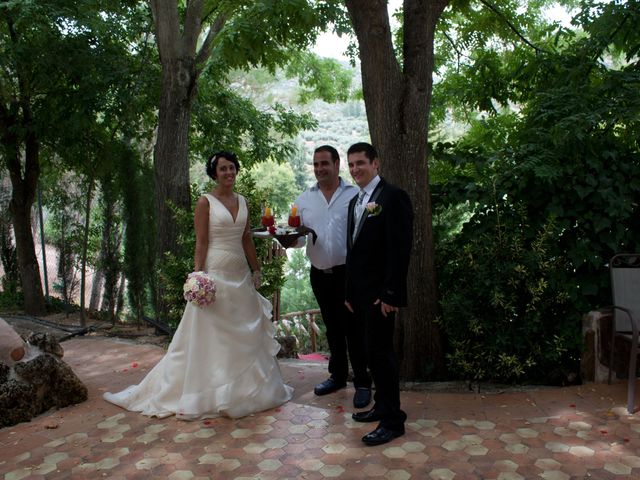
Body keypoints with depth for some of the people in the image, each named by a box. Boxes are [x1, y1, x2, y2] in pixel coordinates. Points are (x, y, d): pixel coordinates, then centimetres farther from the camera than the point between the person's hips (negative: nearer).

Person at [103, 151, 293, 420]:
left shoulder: (242, 201, 11)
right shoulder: (205, 202, -5)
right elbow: (201, 242, -9)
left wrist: (256, 269, 14)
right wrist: (198, 276, -16)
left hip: (240, 274, 6)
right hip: (215, 273, -6)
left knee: (244, 333, 12)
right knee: (210, 334, 1)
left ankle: (243, 388, 27)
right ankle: (209, 394, 14)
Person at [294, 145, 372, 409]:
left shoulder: (355, 195, -7)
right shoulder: (304, 199, 6)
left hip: (348, 273, -4)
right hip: (319, 274, 5)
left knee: (353, 328, 1)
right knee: (332, 328, 18)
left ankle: (362, 383, 15)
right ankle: (338, 375, 33)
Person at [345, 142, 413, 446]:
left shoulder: (393, 196, -11)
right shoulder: (355, 202, 15)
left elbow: (400, 249, -17)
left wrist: (391, 294, -20)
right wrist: (349, 292, 16)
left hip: (380, 293, -8)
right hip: (360, 293, 8)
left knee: (379, 352, -4)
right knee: (376, 351, 15)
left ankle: (392, 420, 8)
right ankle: (383, 406, 28)